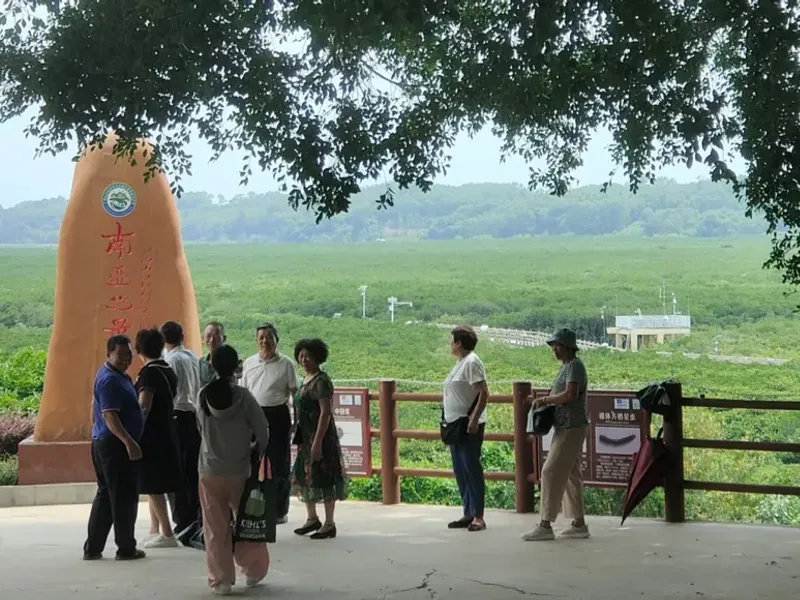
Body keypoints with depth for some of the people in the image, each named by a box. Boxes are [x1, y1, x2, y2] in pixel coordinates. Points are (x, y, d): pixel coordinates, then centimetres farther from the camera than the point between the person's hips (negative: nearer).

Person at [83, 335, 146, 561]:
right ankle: (126, 548, 6)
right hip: (115, 444, -11)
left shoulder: (117, 376, 15)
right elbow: (109, 416, -25)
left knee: (106, 495, 13)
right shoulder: (110, 380, -17)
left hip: (103, 443, 11)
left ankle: (92, 548, 16)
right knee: (124, 496, -2)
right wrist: (129, 442, -31)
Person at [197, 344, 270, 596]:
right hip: (239, 471, -1)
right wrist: (258, 456, 8)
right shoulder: (243, 397, -11)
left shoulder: (203, 396, -5)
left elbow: (201, 429, 3)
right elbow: (262, 433, -8)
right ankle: (253, 570, 25)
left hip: (209, 472, 1)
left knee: (216, 528, 7)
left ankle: (221, 580, 9)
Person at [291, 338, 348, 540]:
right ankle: (312, 518, 28)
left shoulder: (321, 381, -15)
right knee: (304, 476, 15)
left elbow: (326, 412, -21)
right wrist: (300, 439, 17)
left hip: (320, 436, -9)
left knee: (323, 478, -2)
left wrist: (318, 441, -24)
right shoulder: (306, 379, 12)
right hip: (305, 437, 9)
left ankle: (329, 524, 6)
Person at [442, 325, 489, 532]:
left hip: (469, 425, -10)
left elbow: (484, 393, -19)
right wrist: (448, 421, 17)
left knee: (472, 469, -7)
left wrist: (474, 419, -24)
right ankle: (468, 514, 17)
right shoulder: (460, 362, 16)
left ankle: (478, 516, -4)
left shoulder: (472, 362, -12)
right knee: (460, 471, 11)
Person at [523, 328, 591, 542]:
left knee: (552, 472, -11)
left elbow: (570, 394, -26)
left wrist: (545, 400, -17)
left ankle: (545, 526, -10)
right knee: (571, 475, 12)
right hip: (567, 427, 11)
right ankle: (579, 524, 17)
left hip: (572, 427, -11)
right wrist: (547, 401, 6)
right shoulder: (566, 366, 17)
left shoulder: (575, 366, -13)